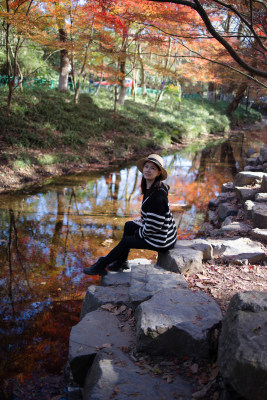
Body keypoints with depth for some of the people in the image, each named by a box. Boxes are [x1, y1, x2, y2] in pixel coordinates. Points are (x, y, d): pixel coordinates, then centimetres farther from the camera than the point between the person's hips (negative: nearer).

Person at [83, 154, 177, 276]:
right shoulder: (149, 187, 4)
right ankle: (122, 262, 29)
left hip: (161, 240, -9)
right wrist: (142, 220, 11)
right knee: (129, 225, 20)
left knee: (126, 241, 2)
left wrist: (139, 233, -9)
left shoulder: (158, 194, -29)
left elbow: (153, 226, -25)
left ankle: (100, 266, 21)